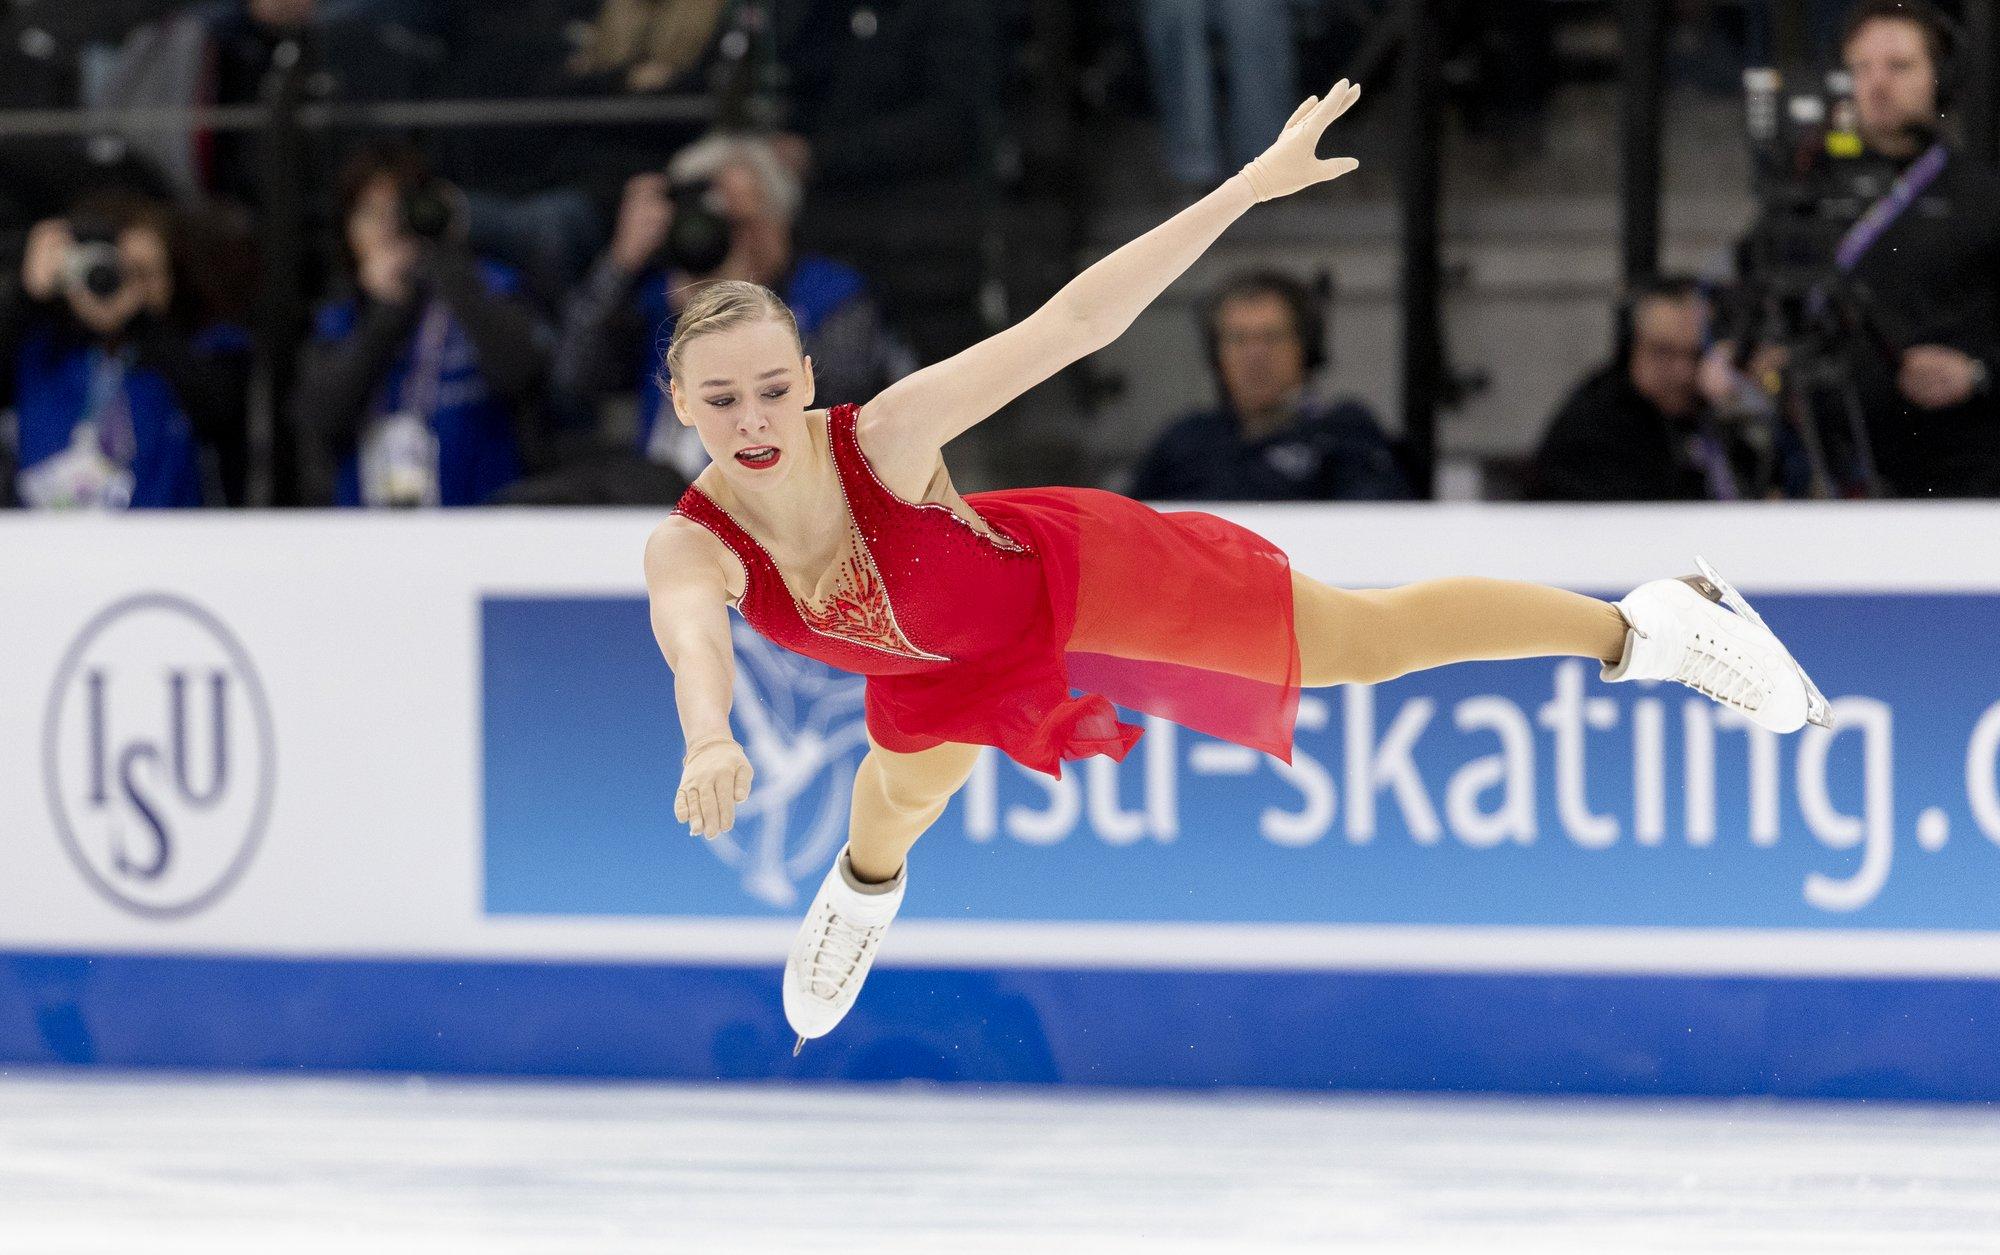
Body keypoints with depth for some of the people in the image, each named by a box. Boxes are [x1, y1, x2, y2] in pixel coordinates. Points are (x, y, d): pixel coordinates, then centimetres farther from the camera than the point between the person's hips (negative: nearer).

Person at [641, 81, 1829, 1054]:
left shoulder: (884, 437, -40)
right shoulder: (690, 548, -35)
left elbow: (1068, 323, -40)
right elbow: (694, 639, -58)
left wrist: (1253, 185, -42)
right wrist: (711, 744, -82)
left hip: (1073, 575, -3)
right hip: (946, 667, 4)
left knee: (1370, 638, 4)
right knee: (904, 783, 34)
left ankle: (1644, 626, 22)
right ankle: (868, 886, 73)